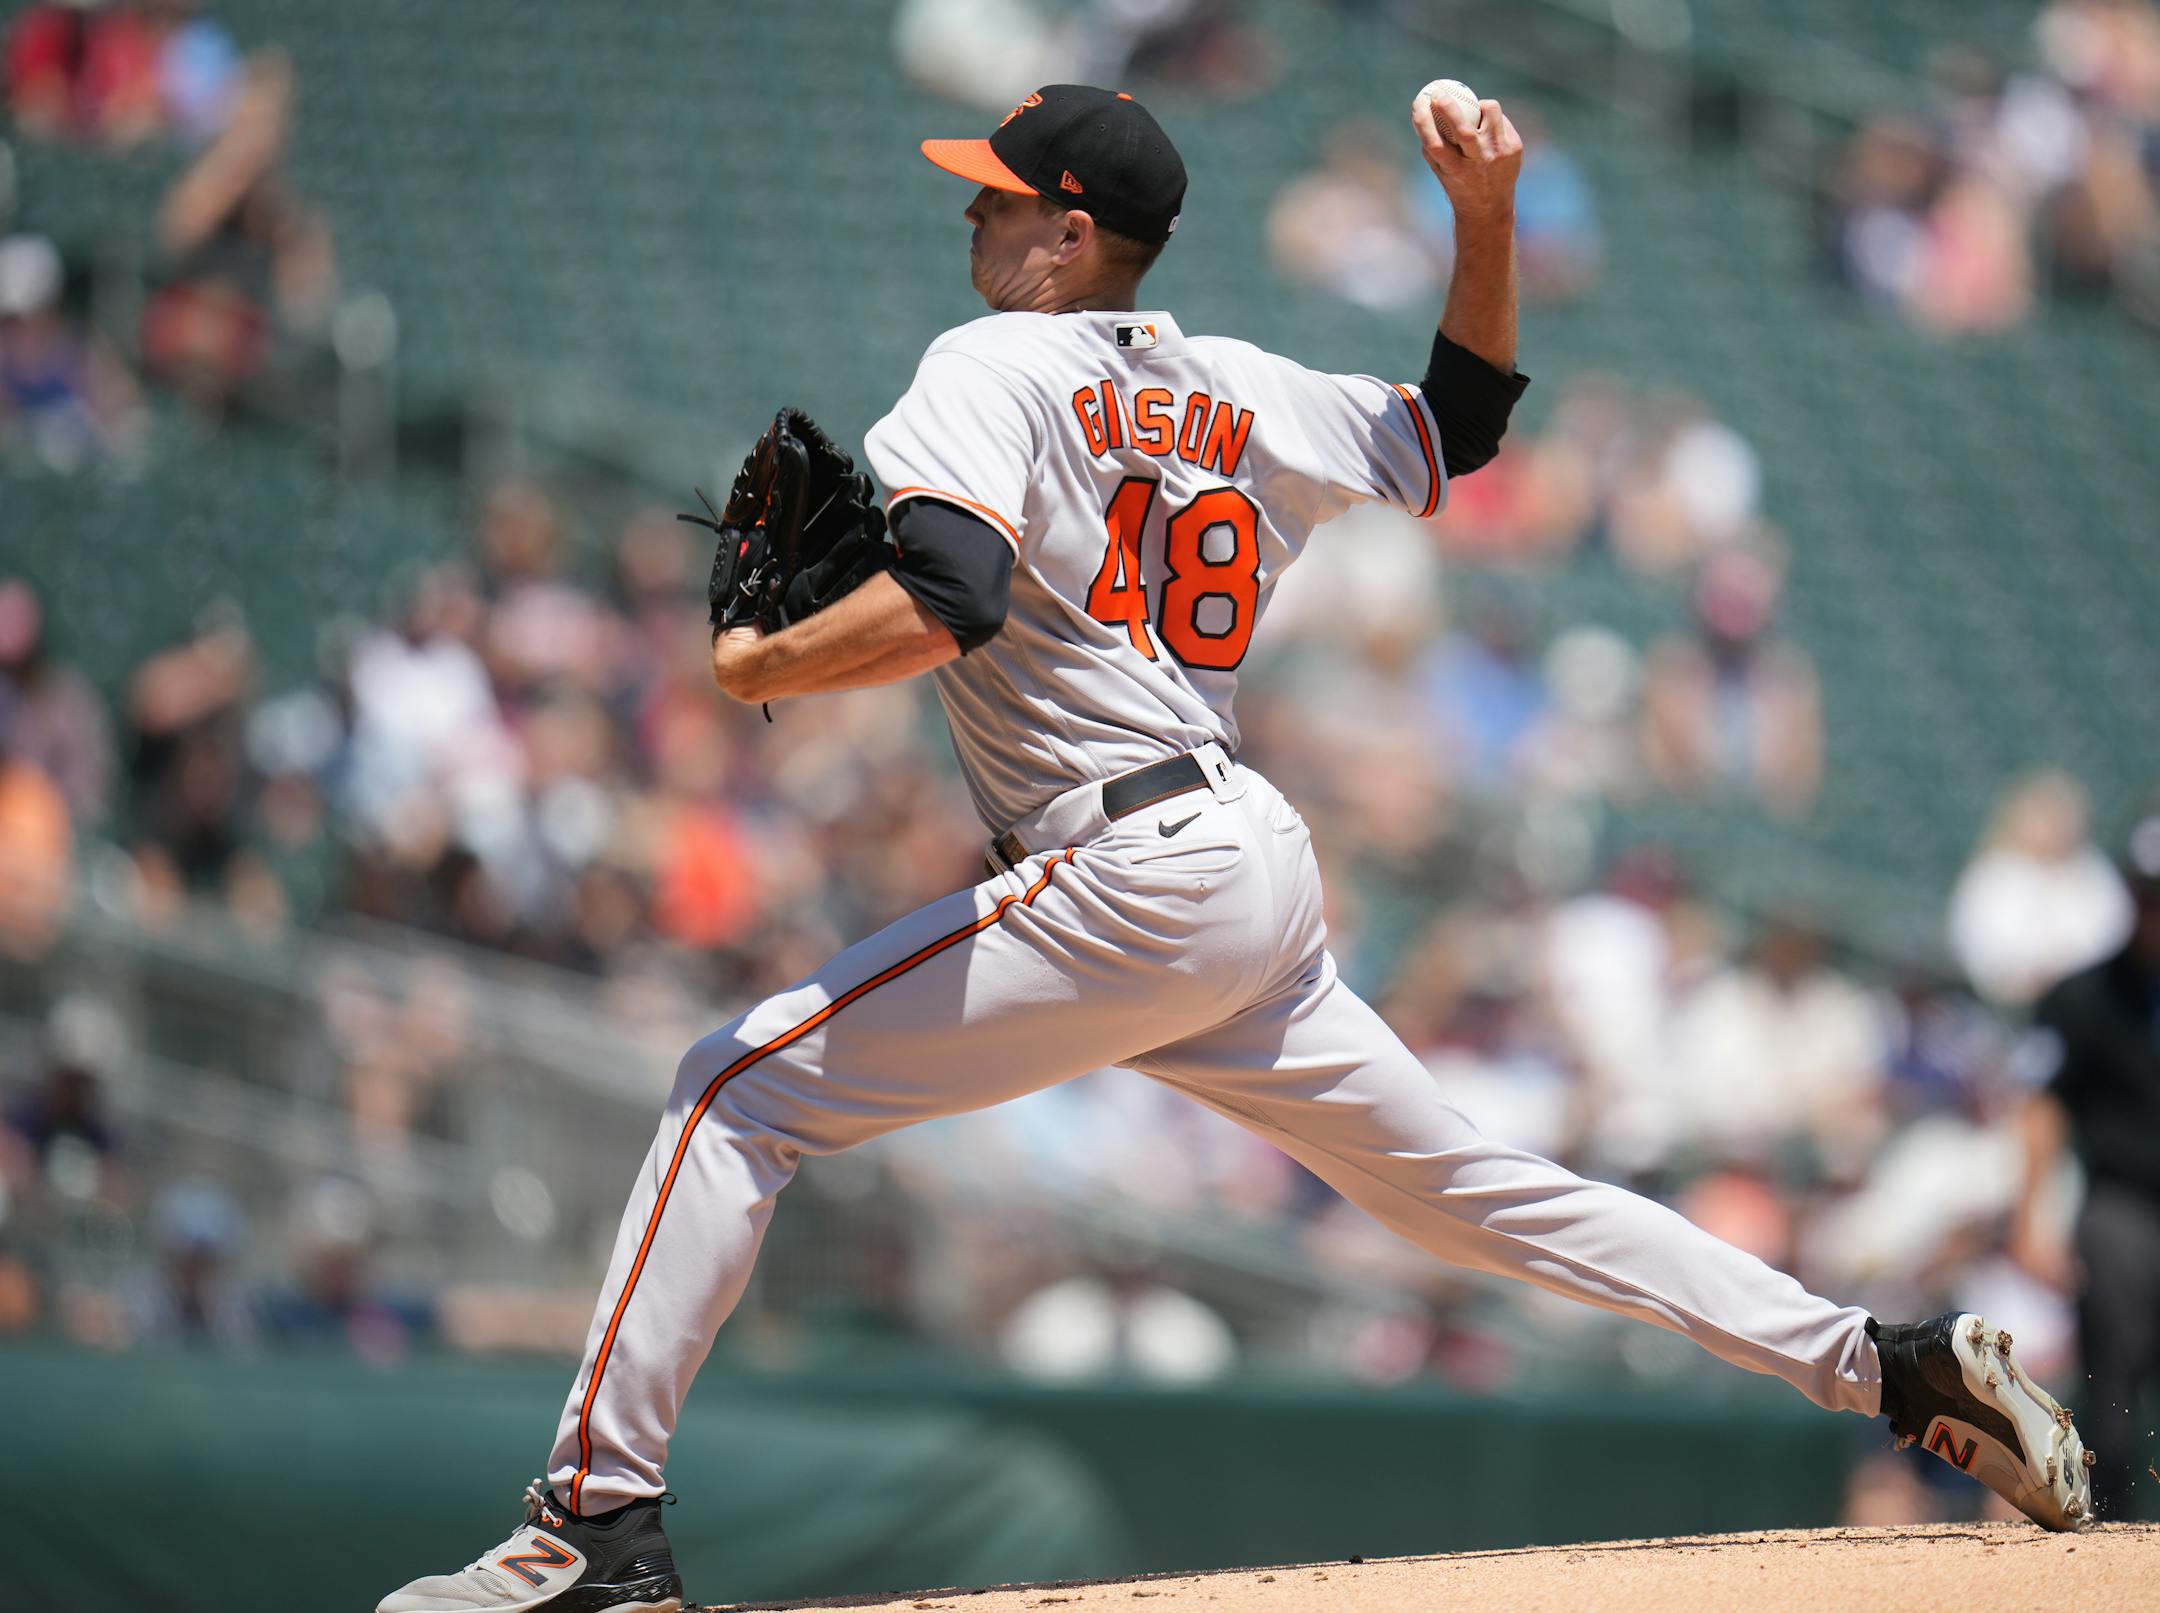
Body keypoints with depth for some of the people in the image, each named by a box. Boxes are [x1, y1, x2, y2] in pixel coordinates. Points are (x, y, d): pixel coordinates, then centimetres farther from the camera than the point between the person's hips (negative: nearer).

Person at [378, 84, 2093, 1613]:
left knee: (746, 1086, -7)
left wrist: (756, 667, -5)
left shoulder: (993, 367, -4)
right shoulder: (1232, 393, 18)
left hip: (1134, 876, -8)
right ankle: (1896, 1365, 11)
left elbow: (941, 608, -21)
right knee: (1476, 1188, 16)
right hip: (1264, 871, 8)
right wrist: (1486, 217, 21)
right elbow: (1458, 425, 31)